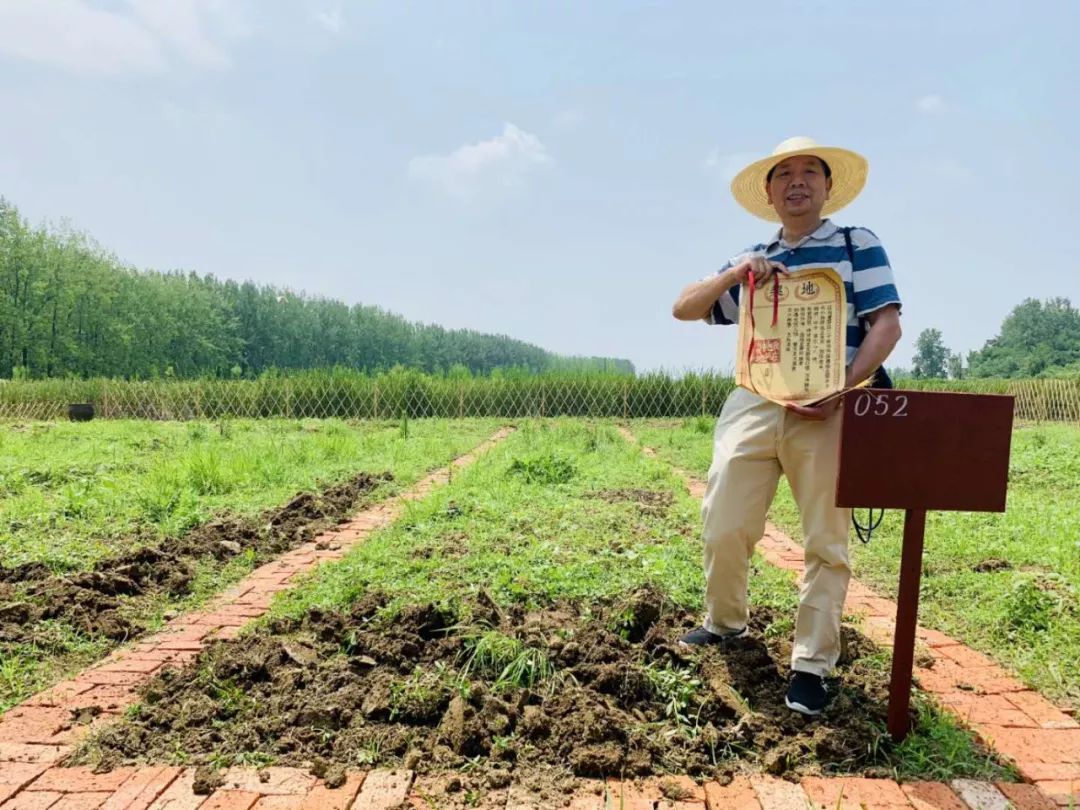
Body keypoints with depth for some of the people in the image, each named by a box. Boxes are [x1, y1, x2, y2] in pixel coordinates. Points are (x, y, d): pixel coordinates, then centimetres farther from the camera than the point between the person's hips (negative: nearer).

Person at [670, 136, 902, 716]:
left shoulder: (858, 245, 8)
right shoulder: (750, 262, 18)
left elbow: (886, 325, -2)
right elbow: (683, 309, 12)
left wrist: (840, 391, -15)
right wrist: (735, 273, -5)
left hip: (828, 409, -2)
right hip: (754, 404, 3)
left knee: (826, 542, 1)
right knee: (723, 528, 1)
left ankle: (811, 665, 12)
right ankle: (725, 623, 26)